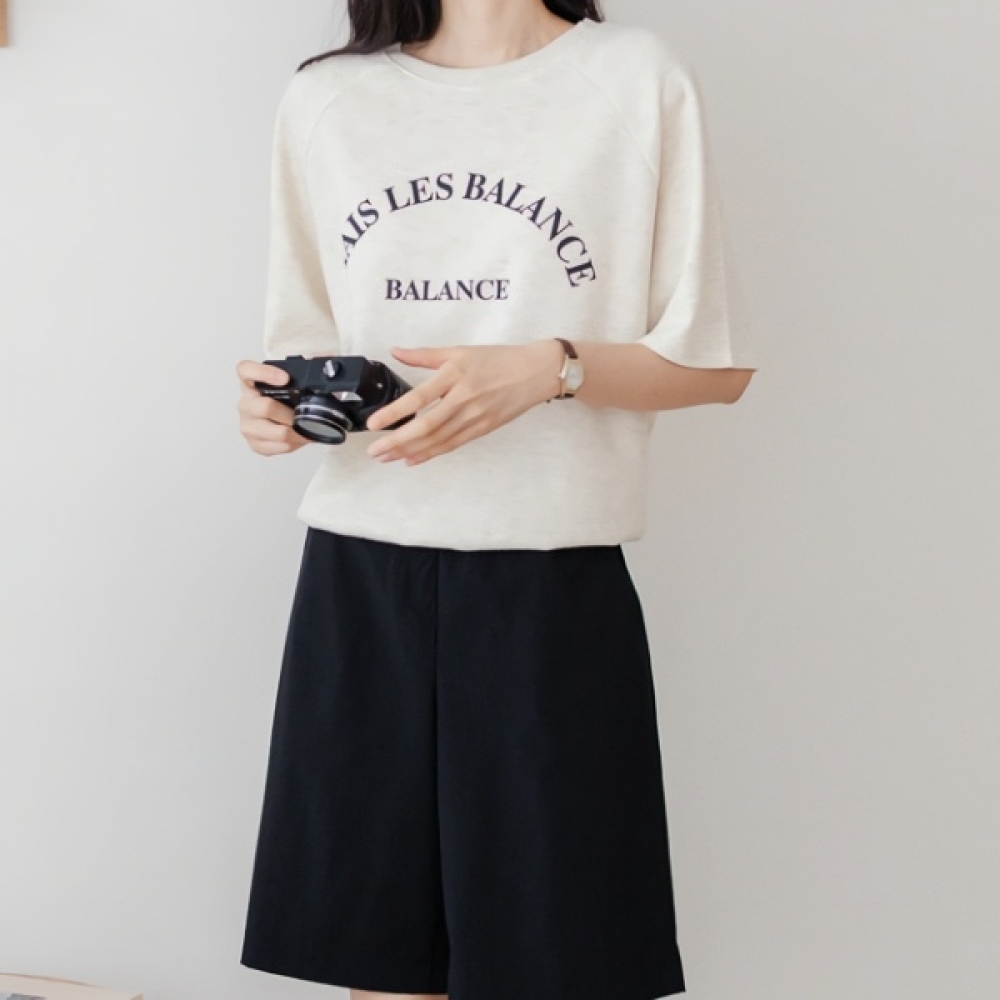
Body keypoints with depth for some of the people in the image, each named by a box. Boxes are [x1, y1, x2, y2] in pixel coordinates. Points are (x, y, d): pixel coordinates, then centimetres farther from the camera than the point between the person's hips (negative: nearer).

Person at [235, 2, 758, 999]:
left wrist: (553, 367, -15)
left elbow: (715, 362, 2)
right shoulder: (323, 98, 11)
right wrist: (277, 403, -3)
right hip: (359, 578, 3)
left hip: (555, 585, -2)